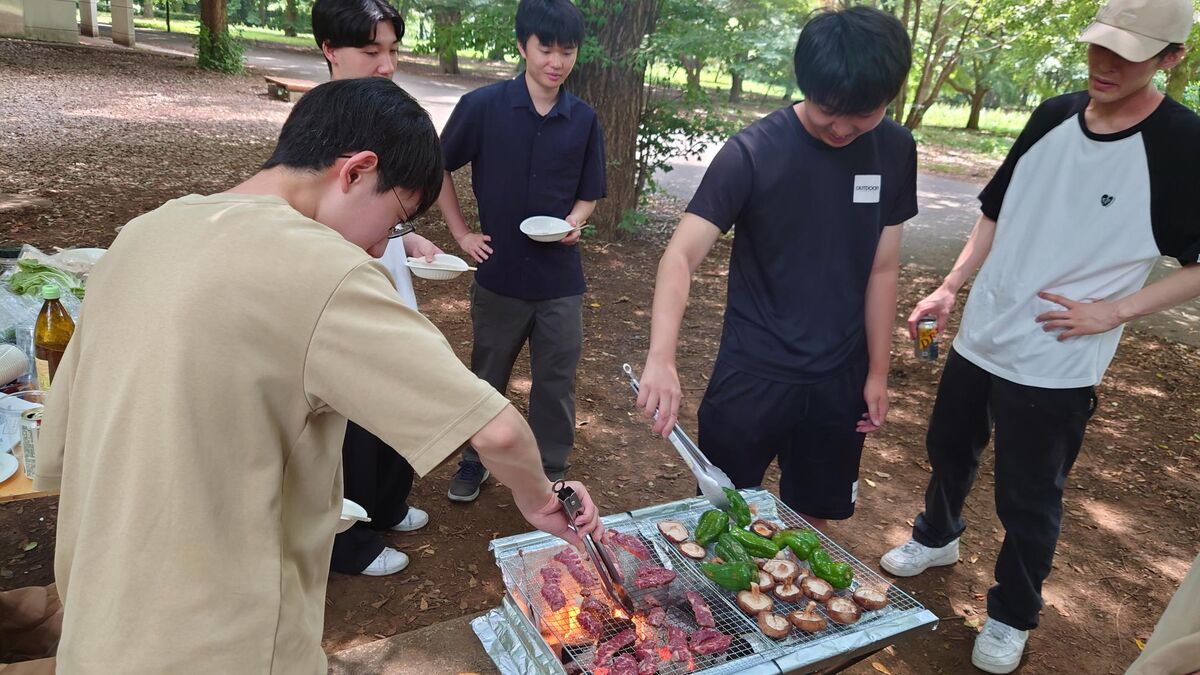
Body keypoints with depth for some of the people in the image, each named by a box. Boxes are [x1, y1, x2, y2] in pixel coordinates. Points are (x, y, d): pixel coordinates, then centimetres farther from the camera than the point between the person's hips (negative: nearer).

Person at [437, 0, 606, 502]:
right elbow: (440, 169, 3)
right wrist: (462, 234, -1)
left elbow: (588, 194, 8)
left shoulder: (583, 120, -2)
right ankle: (474, 460, 37)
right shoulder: (483, 106, -8)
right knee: (487, 375, 16)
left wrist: (574, 222, -12)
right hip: (499, 273, -1)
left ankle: (551, 473, 27)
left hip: (560, 278, 1)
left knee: (556, 380, 8)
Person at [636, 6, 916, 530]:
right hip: (753, 372, -3)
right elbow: (681, 255, -23)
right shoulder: (753, 153, -16)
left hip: (839, 378, 4)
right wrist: (661, 358, -38)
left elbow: (881, 268, 4)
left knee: (812, 520, 17)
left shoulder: (895, 151, -2)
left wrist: (877, 370, 6)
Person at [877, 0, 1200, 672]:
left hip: (1057, 364, -5)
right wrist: (950, 288, 4)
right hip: (979, 338, 5)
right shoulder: (1054, 117, 1)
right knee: (949, 447, 22)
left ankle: (1012, 618, 31)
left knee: (1029, 501, 7)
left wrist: (1112, 310, -17)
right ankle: (937, 538, 50)